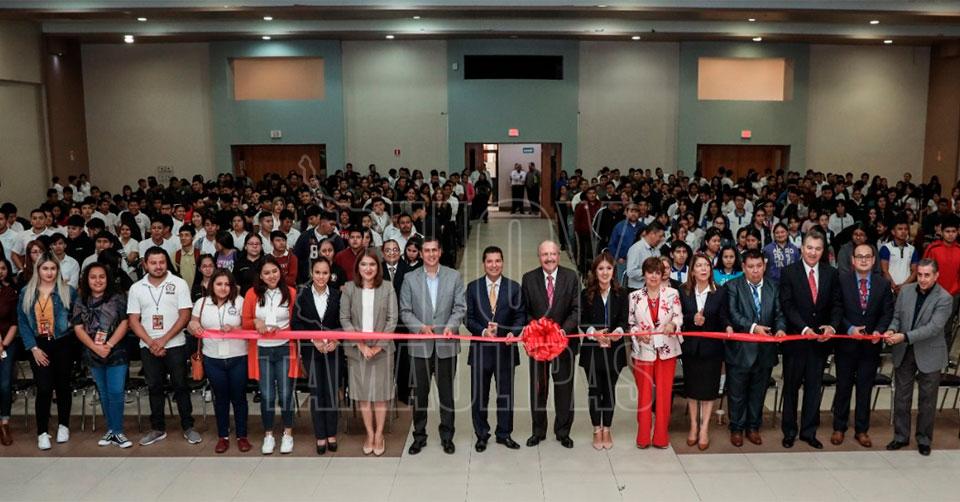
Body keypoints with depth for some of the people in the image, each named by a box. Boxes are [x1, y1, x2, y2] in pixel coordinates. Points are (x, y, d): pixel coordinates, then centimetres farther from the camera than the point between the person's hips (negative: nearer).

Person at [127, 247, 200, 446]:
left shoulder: (179, 284, -3)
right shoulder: (136, 288, 5)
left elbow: (185, 316, -8)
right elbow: (133, 320, 2)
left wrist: (163, 340, -13)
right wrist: (151, 343, -10)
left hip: (175, 344, -2)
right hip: (148, 346, 3)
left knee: (180, 386, 2)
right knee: (155, 387, 10)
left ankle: (188, 427, 11)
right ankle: (158, 429, 20)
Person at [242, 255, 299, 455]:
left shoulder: (291, 293, -2)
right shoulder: (252, 294, 0)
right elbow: (245, 322, 4)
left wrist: (280, 329, -14)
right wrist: (255, 322, -16)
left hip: (285, 349, -1)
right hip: (262, 350, 1)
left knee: (285, 393, 2)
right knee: (267, 395, 3)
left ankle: (288, 434, 18)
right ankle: (268, 435, 19)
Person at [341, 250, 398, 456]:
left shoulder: (387, 288, -1)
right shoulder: (349, 288, 0)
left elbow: (392, 319, -2)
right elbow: (344, 319, -1)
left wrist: (378, 346, -9)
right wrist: (361, 344, -10)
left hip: (381, 348, -1)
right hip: (357, 349, 1)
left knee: (380, 393, 4)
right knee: (362, 393, 7)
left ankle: (379, 435, 18)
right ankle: (369, 434, 21)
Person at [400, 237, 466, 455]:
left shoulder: (454, 276, 4)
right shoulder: (410, 279, 3)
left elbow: (460, 307, 0)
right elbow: (405, 311, 1)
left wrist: (451, 326, -17)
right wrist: (421, 327, -15)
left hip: (446, 344, 0)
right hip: (420, 345, 0)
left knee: (446, 392, 8)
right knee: (420, 392, 7)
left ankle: (447, 437, 21)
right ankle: (419, 436, 21)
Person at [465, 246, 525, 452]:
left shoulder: (514, 287, 3)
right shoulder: (473, 287, 2)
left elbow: (520, 316, 2)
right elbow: (468, 317, 0)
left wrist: (513, 332, -17)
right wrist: (483, 331, -17)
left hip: (505, 348, 0)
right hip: (481, 348, 0)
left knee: (506, 394, 9)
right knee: (479, 395, 7)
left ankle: (504, 434, 24)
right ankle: (481, 435, 22)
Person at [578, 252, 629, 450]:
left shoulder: (621, 294, 0)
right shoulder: (586, 294, -1)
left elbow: (624, 320, -3)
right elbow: (582, 322, -2)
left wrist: (619, 331, -25)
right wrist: (594, 333, -21)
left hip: (614, 349, 0)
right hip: (592, 349, 0)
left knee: (610, 389, 8)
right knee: (594, 389, 8)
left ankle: (607, 429, 23)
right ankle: (597, 430, 21)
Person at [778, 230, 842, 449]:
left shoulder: (831, 274, 5)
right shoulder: (789, 272, -5)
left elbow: (837, 304, 3)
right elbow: (787, 305, -11)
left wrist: (832, 325, -15)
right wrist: (804, 328, -20)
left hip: (820, 338, 3)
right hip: (795, 338, -3)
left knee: (814, 386, 10)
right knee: (791, 386, 8)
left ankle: (809, 431, 22)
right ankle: (789, 431, 20)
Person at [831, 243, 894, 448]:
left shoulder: (883, 284, 2)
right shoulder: (841, 281, -5)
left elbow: (887, 313, 3)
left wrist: (879, 331, -14)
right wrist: (849, 328, -17)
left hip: (871, 344, 2)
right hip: (846, 344, -2)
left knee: (865, 388, 10)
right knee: (843, 387, 9)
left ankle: (861, 430, 22)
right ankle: (839, 428, 21)